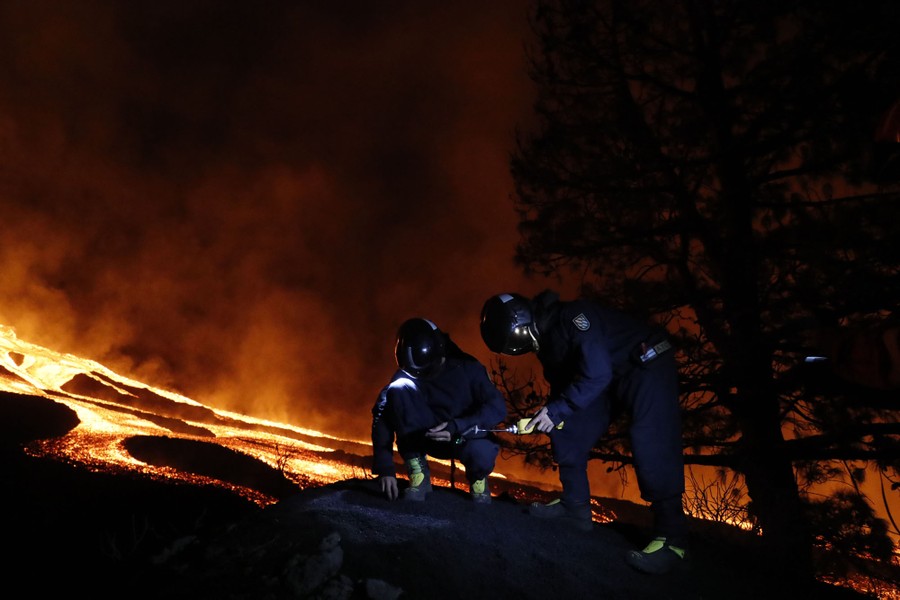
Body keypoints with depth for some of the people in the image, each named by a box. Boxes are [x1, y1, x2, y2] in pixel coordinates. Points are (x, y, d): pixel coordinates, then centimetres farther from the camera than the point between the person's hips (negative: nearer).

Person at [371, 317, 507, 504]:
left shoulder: (466, 368, -18)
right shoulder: (405, 376, -13)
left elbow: (497, 408, -25)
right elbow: (382, 418, -16)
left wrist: (457, 427, -37)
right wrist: (385, 467, -24)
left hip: (467, 436, -2)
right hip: (428, 438, 2)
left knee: (481, 454, -39)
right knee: (399, 389, -25)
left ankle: (477, 477, 2)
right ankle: (418, 474, -16)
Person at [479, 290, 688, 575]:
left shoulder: (571, 317, -28)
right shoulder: (545, 338, 1)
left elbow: (597, 374, -34)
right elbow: (562, 382, 10)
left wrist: (557, 410, -29)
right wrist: (549, 412, -7)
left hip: (648, 365, -9)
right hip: (610, 378, 9)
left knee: (651, 447, -22)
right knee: (569, 433, 4)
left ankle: (671, 538, -16)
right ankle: (575, 507, 14)